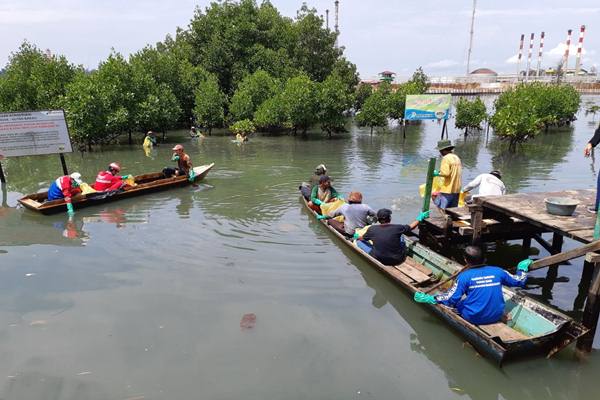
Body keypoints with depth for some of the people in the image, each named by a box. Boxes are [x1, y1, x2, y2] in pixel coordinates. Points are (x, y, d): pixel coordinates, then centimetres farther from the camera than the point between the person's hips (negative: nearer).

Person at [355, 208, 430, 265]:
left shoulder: (372, 229, -15)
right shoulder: (397, 228, -17)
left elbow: (362, 238, 6)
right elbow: (411, 226, 2)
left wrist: (356, 236, 29)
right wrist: (420, 218, 20)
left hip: (378, 260, -1)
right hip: (397, 260, 2)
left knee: (359, 241, 11)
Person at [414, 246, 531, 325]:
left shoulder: (464, 276, -15)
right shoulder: (497, 271, -4)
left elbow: (451, 298, -15)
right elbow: (519, 281, 11)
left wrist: (428, 299, -6)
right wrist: (522, 268, 30)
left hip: (474, 318, -3)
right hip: (497, 317, 3)